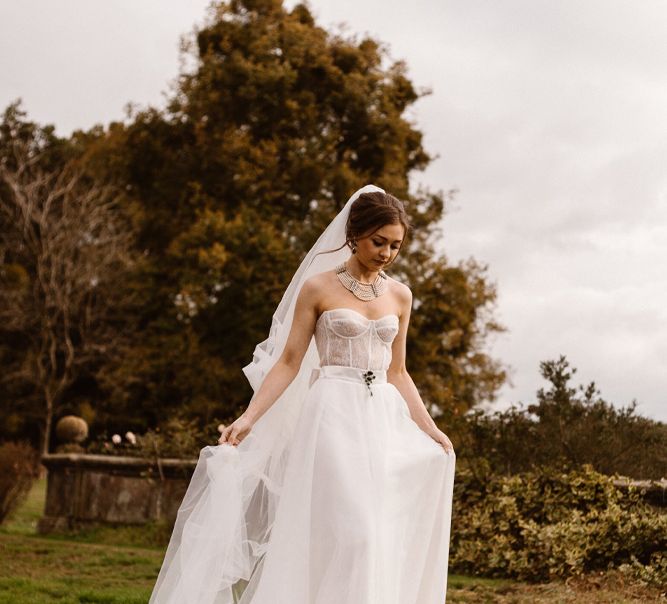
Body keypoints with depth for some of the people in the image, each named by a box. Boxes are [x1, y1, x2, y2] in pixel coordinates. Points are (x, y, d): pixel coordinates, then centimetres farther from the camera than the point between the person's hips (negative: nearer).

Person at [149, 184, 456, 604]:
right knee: (340, 531, -12)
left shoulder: (400, 295, 11)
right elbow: (289, 363, -3)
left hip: (383, 420, 5)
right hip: (333, 417, -5)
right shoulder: (318, 287, -1)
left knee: (383, 536, 2)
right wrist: (249, 418, -13)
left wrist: (431, 431, 14)